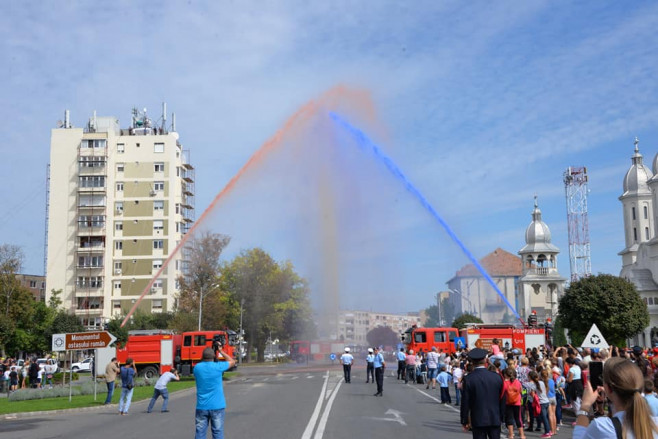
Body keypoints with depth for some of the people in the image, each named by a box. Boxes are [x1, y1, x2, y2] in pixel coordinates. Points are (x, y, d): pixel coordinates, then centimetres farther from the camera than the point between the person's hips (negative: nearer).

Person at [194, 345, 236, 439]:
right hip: (217, 406, -2)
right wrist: (221, 351, 12)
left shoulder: (197, 368, -3)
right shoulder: (218, 366, -10)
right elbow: (232, 362, 8)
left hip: (202, 407, 2)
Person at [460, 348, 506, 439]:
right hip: (495, 419, 2)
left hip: (478, 421, -2)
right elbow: (502, 400, 5)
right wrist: (501, 418, 15)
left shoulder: (468, 379, -10)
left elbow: (465, 402, -7)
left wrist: (465, 421, 3)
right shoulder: (497, 377, -1)